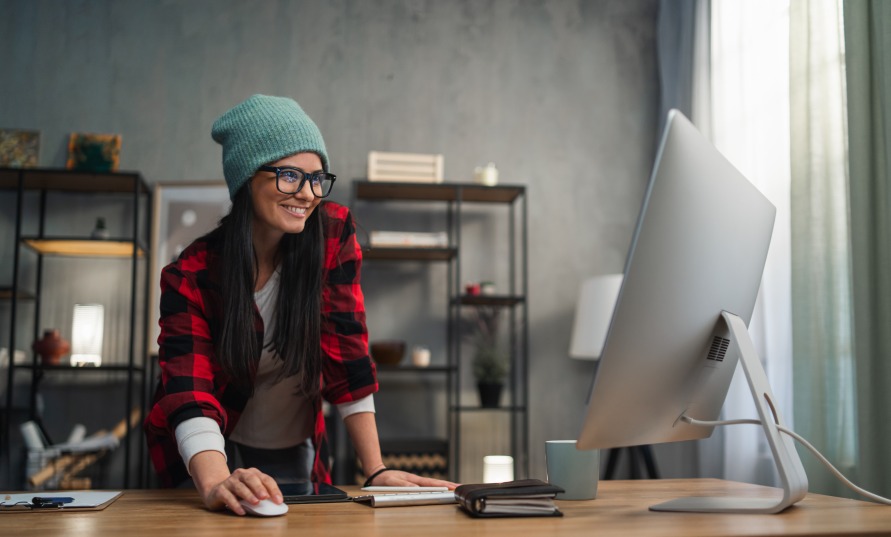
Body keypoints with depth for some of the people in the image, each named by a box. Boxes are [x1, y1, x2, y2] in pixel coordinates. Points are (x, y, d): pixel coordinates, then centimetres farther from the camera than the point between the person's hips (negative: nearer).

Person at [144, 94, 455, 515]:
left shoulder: (333, 233, -17)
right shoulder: (191, 275, -21)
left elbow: (346, 354, -15)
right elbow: (189, 393, -32)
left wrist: (376, 472, -19)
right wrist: (216, 484, -51)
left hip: (294, 453, 2)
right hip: (215, 455, -2)